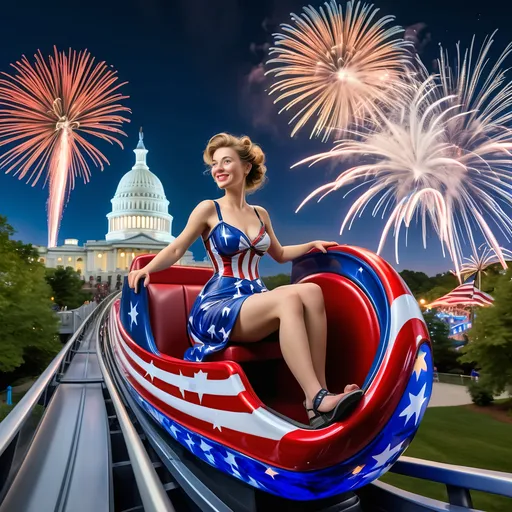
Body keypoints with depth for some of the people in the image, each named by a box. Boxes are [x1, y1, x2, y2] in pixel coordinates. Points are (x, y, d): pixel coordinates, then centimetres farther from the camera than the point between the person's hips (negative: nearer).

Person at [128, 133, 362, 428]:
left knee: (312, 291, -25)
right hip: (217, 307, -5)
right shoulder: (209, 209, 4)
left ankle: (319, 397, -27)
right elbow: (176, 250, 1)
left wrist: (311, 245, 19)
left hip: (256, 303, 5)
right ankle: (318, 399, -35)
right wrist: (147, 269, -16)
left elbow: (280, 255, 30)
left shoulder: (260, 214, 17)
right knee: (289, 298, -33)